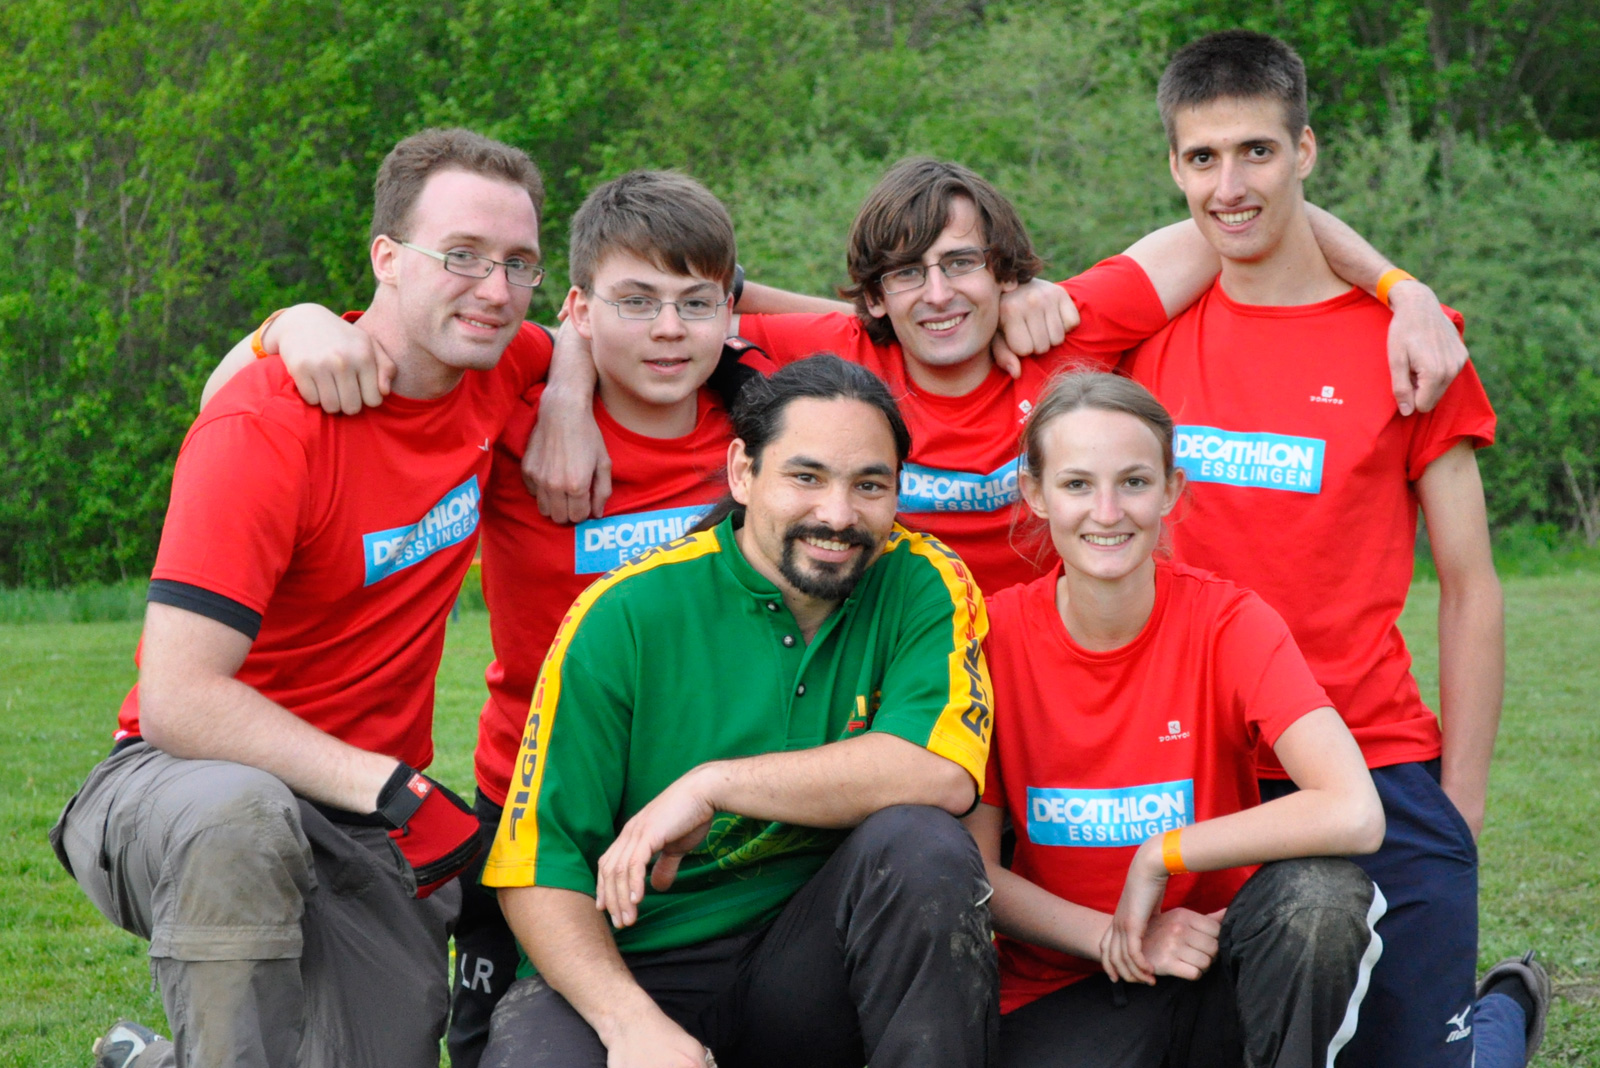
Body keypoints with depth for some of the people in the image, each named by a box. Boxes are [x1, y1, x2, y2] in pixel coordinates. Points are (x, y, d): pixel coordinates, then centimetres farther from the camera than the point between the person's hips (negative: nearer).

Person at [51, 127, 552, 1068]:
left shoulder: (491, 374, -1)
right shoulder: (265, 427, -20)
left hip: (365, 829, 7)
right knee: (239, 819, -41)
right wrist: (399, 791, -31)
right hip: (191, 774, -6)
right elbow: (178, 700, -26)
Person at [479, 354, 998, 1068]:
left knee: (922, 844, -27)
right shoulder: (625, 614, -8)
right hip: (633, 967, -1)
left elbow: (941, 775, -22)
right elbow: (538, 867, -9)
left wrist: (713, 785, -22)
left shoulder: (923, 586, -4)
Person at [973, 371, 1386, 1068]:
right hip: (1062, 986, 0)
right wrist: (1115, 937, -16)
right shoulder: (995, 635, -6)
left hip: (1214, 964, 0)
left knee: (1321, 894, -32)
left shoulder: (1228, 622, -10)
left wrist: (1158, 856, -19)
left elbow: (1354, 815, -26)